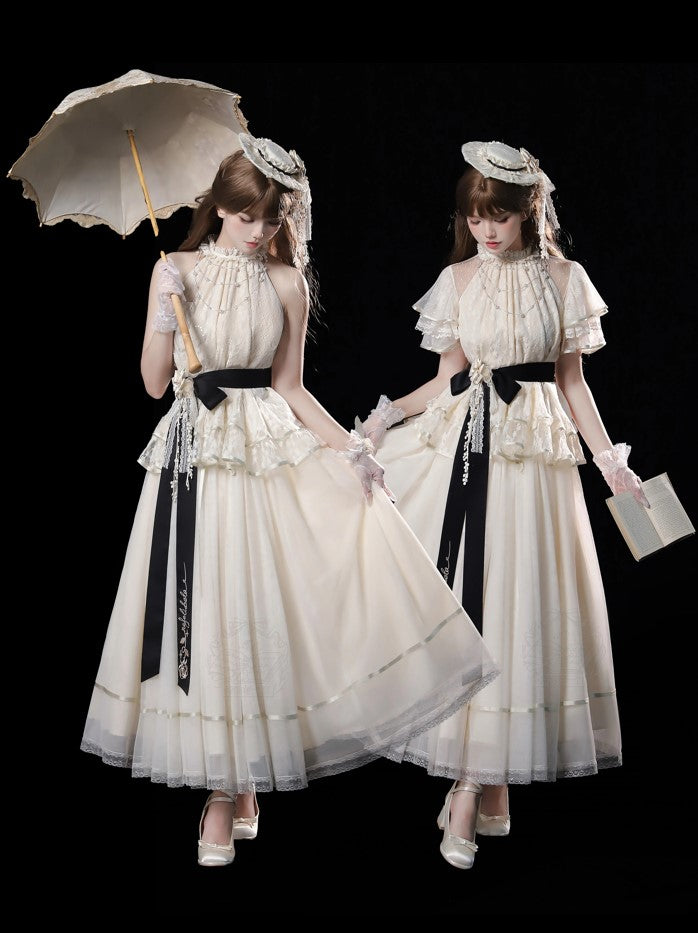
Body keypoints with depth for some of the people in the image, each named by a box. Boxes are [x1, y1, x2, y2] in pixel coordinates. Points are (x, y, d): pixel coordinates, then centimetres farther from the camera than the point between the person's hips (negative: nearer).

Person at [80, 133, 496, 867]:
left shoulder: (286, 284, 5)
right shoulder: (176, 271, 2)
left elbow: (288, 386, 5)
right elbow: (154, 383, 0)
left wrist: (345, 447, -5)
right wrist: (163, 313, -14)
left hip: (273, 448, 1)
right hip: (199, 455, -1)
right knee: (212, 610, 3)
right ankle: (228, 792, 17)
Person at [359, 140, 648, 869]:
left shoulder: (563, 279, 4)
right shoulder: (459, 278, 8)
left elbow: (572, 380, 7)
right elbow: (450, 377, 12)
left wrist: (610, 460, 1)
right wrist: (389, 414, 0)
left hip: (532, 453, -1)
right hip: (462, 448, 2)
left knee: (514, 604, -2)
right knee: (459, 599, -1)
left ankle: (472, 791, 6)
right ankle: (485, 789, 11)